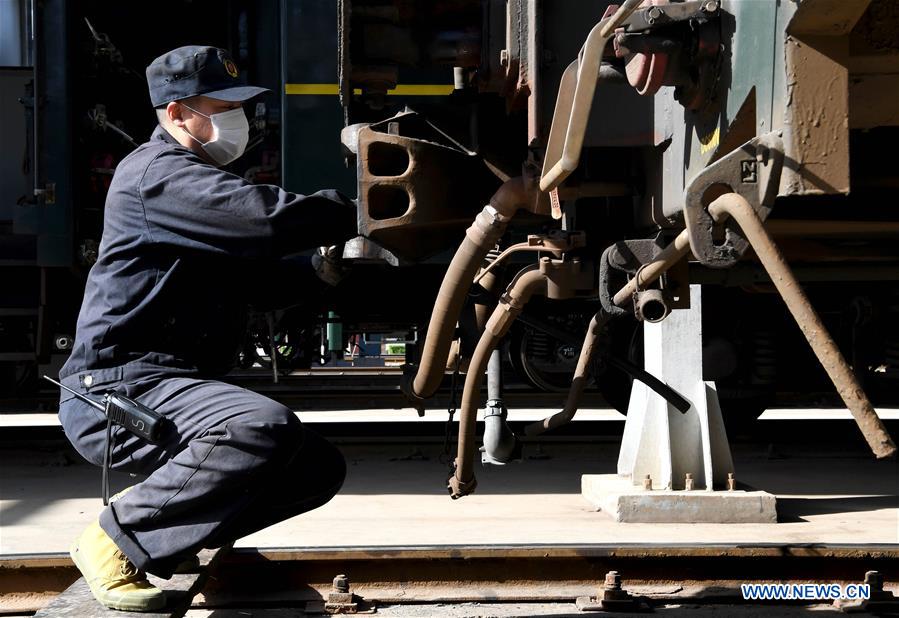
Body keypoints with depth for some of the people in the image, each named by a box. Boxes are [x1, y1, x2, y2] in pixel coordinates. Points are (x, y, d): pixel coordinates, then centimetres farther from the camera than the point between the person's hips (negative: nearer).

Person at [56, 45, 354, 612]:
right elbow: (266, 217, -25)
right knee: (268, 428, -34)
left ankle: (164, 530, 5)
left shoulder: (205, 181, 22)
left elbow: (262, 274, 24)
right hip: (117, 390, -10)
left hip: (175, 384, 10)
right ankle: (117, 539, -18)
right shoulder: (156, 172, -11)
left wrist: (319, 274, 2)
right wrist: (357, 213, -14)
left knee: (321, 467, 4)